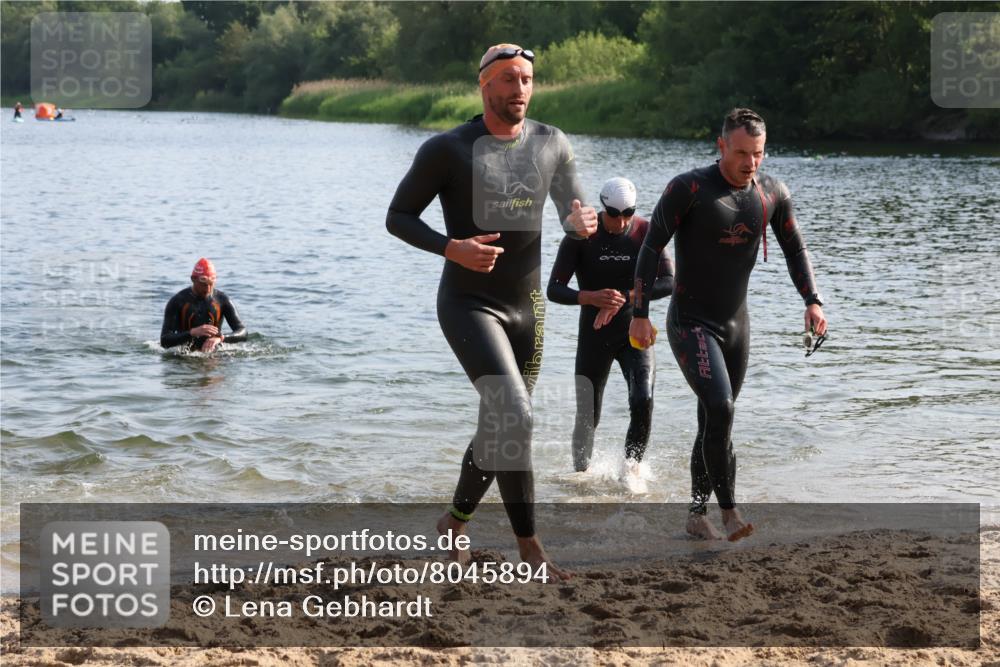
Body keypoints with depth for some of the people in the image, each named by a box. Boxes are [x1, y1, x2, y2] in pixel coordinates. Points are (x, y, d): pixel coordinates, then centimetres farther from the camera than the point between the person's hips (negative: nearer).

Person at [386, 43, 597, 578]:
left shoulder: (552, 145, 3)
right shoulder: (447, 149, -10)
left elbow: (574, 214, 6)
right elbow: (398, 217, -6)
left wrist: (583, 222, -21)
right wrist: (451, 248, -24)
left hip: (527, 306, 6)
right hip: (468, 304, -6)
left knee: (499, 425, 15)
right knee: (513, 413, -23)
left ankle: (455, 522, 37)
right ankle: (528, 545, -17)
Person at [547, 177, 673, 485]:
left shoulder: (646, 232, -7)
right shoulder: (581, 236, -10)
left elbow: (668, 283, -12)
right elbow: (554, 289, -13)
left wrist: (624, 298, -24)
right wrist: (591, 298, -32)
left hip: (634, 333, 1)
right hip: (594, 337, 0)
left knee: (643, 402, -20)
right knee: (587, 417, 4)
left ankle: (631, 465, -1)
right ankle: (580, 475, 27)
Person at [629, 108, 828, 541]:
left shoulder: (773, 194, 0)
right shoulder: (689, 189, -15)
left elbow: (794, 250, 13)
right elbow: (651, 249, -11)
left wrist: (812, 302, 0)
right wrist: (640, 315, -15)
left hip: (736, 325, 6)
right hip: (690, 324, -6)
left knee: (715, 422, 11)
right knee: (719, 408, -23)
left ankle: (697, 515, 23)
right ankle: (729, 510, -16)